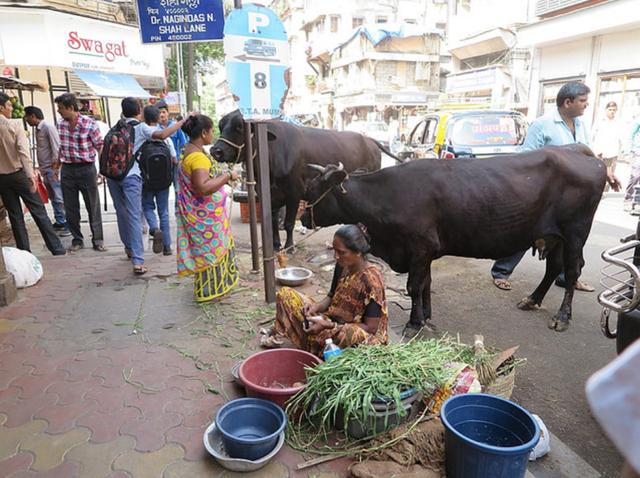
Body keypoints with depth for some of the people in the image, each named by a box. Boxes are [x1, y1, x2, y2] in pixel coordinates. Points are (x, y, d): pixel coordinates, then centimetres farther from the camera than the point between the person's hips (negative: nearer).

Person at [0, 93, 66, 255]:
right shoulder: (14, 125, -9)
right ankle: (57, 249, 2)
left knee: (15, 216, 9)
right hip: (19, 174, -4)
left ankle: (24, 253, 13)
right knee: (39, 212, 0)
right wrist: (30, 174, -27)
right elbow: (23, 151, -21)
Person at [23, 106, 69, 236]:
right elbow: (40, 149, 16)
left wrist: (55, 166, -18)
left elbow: (56, 147, -16)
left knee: (59, 197, -8)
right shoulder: (37, 129, 15)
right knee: (53, 198, 11)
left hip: (52, 168, -9)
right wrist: (41, 168, 13)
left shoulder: (48, 127, -11)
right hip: (44, 169, 9)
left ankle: (68, 223, -3)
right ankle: (60, 222, 17)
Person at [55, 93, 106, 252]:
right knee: (70, 208, 9)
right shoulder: (60, 124, 5)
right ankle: (77, 239, 22)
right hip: (67, 170, 5)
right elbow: (60, 147, 16)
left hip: (86, 169, -5)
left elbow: (100, 147, -6)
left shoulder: (89, 124, -11)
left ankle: (98, 240, 13)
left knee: (93, 207, 3)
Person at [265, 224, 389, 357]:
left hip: (360, 334, -6)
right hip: (334, 321, 7)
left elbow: (370, 328, -22)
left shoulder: (371, 280, -25)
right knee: (285, 294, 2)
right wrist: (316, 307, -12)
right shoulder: (342, 266, -5)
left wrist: (328, 325, -25)